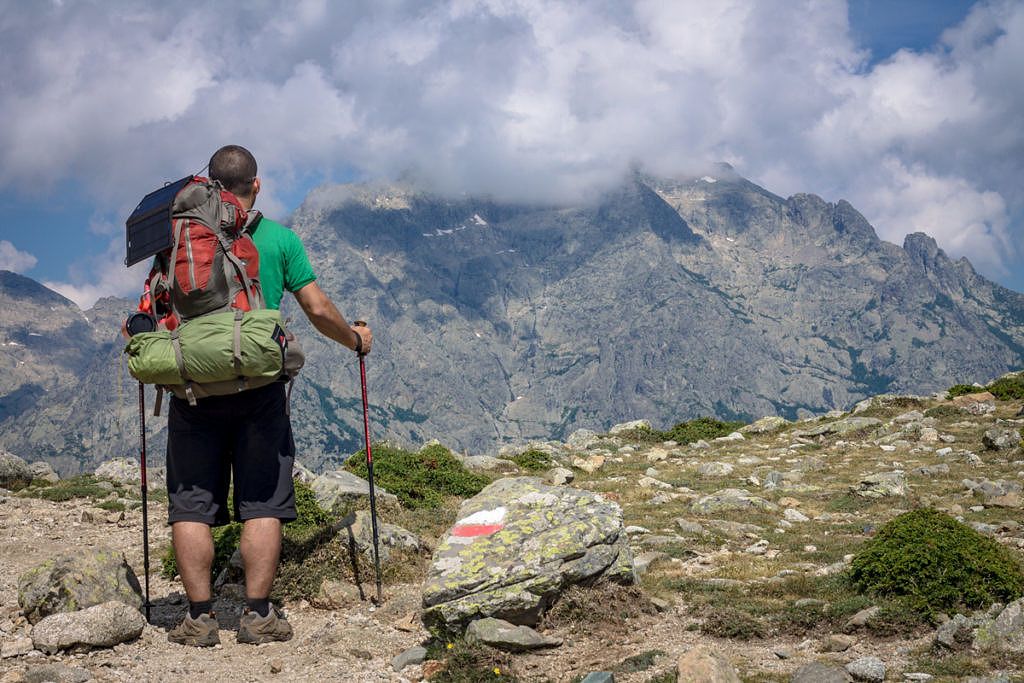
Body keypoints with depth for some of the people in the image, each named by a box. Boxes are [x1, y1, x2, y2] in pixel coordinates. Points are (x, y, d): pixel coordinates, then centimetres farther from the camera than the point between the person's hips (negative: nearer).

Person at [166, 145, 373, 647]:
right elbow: (318, 310, 1)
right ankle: (258, 615, 4)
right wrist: (355, 340, 19)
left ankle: (199, 617, 6)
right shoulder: (279, 238, 2)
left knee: (191, 506, 7)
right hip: (258, 385, -1)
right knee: (261, 505, 4)